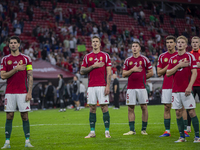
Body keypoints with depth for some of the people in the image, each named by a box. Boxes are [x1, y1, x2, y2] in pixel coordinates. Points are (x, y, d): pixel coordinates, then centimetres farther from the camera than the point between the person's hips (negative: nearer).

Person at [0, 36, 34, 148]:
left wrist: (29, 92, -6)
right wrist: (16, 69, -10)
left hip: (23, 92, -1)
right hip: (9, 92, 1)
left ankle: (27, 141, 5)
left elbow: (30, 76, 1)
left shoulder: (26, 58, 4)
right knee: (9, 117, 1)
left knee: (25, 116, -1)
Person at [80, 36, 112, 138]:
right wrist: (93, 66, -7)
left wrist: (108, 86, -9)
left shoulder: (105, 56, 4)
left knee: (104, 107, -4)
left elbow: (109, 72, 0)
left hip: (102, 86, -2)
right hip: (91, 86, 3)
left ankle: (107, 131, 0)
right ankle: (92, 132, 9)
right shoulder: (87, 57, 11)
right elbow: (82, 71, 6)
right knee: (92, 108, 4)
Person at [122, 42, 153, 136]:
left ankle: (144, 129, 7)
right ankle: (132, 130, 6)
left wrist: (143, 77, 1)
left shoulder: (144, 59, 4)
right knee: (130, 108, 1)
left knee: (144, 107, -1)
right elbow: (124, 74, 8)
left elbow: (151, 73, 7)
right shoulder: (128, 60, 11)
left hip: (141, 87, -2)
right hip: (130, 87, 2)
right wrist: (132, 70, -6)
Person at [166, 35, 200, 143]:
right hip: (175, 90, 4)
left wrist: (189, 87, -15)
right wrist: (178, 66, -7)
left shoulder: (190, 56, 0)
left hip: (186, 90, -4)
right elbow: (168, 73, 6)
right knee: (178, 113, 4)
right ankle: (182, 137, 11)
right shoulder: (173, 59, 12)